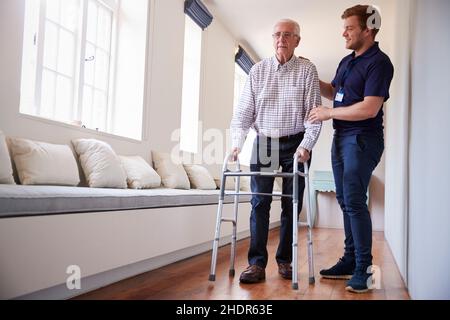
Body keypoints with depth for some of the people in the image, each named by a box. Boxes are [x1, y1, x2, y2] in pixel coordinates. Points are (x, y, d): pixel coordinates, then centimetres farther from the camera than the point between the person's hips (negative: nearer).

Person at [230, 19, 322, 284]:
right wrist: (238, 141, -9)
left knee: (292, 204, 4)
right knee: (260, 202, -4)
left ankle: (285, 259, 18)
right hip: (263, 143, 1)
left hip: (295, 144, -1)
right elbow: (244, 110, 3)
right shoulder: (258, 70, 5)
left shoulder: (307, 70, 0)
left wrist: (306, 144, -17)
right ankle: (257, 263, 0)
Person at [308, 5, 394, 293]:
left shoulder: (378, 62, -11)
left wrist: (328, 113, -14)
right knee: (345, 201, 10)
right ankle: (350, 260, 19)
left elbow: (369, 108, -20)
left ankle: (363, 269, -1)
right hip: (341, 138, 9)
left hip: (362, 139, -8)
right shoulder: (347, 61, 16)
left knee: (354, 201, -11)